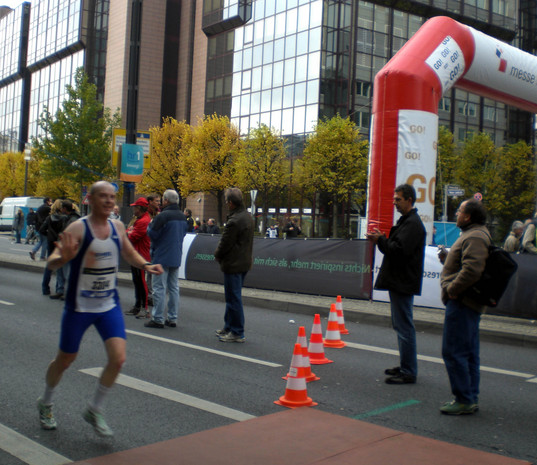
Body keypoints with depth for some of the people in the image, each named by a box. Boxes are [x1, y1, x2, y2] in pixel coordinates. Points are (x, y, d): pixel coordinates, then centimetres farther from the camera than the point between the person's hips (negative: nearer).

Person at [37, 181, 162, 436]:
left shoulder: (117, 227, 2)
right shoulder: (78, 228, -14)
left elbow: (129, 253, 20)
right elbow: (51, 263, -20)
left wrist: (145, 265, 1)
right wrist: (63, 257, -43)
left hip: (109, 306, 4)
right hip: (78, 307, -4)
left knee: (118, 358, -9)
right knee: (64, 360, 11)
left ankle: (94, 410, 14)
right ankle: (45, 404, 41)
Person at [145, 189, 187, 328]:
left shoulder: (163, 216, -16)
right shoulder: (183, 217, 9)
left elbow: (152, 233, -13)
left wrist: (150, 224, 5)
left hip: (162, 257, -7)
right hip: (176, 257, 7)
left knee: (159, 288, -3)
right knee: (174, 288, 11)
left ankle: (158, 319, 0)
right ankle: (172, 318, 15)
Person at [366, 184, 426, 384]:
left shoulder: (412, 223, -15)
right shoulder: (405, 221, 19)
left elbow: (400, 249, -23)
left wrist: (380, 240, -14)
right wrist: (382, 239, 7)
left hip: (404, 283, -11)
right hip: (398, 281, 11)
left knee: (404, 326, -8)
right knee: (401, 325, 17)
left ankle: (408, 372, -3)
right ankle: (406, 366, 27)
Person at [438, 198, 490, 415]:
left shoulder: (474, 237, -16)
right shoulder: (475, 234, 20)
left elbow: (472, 269, -28)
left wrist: (453, 288, -20)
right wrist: (448, 258, 13)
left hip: (461, 302, -11)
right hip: (469, 302, 11)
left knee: (453, 351, -8)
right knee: (469, 352, 14)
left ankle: (464, 400, -3)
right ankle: (471, 398, 21)